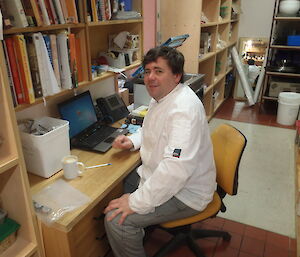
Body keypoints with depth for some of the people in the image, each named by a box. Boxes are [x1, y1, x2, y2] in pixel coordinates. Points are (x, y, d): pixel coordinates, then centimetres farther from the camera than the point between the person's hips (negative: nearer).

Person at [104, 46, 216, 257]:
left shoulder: (184, 109, -29)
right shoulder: (161, 97, 4)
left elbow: (176, 168, -37)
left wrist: (137, 203, -31)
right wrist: (133, 141, 3)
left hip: (185, 192, -10)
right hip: (158, 175, 10)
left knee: (117, 220, -19)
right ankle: (136, 232, 38)